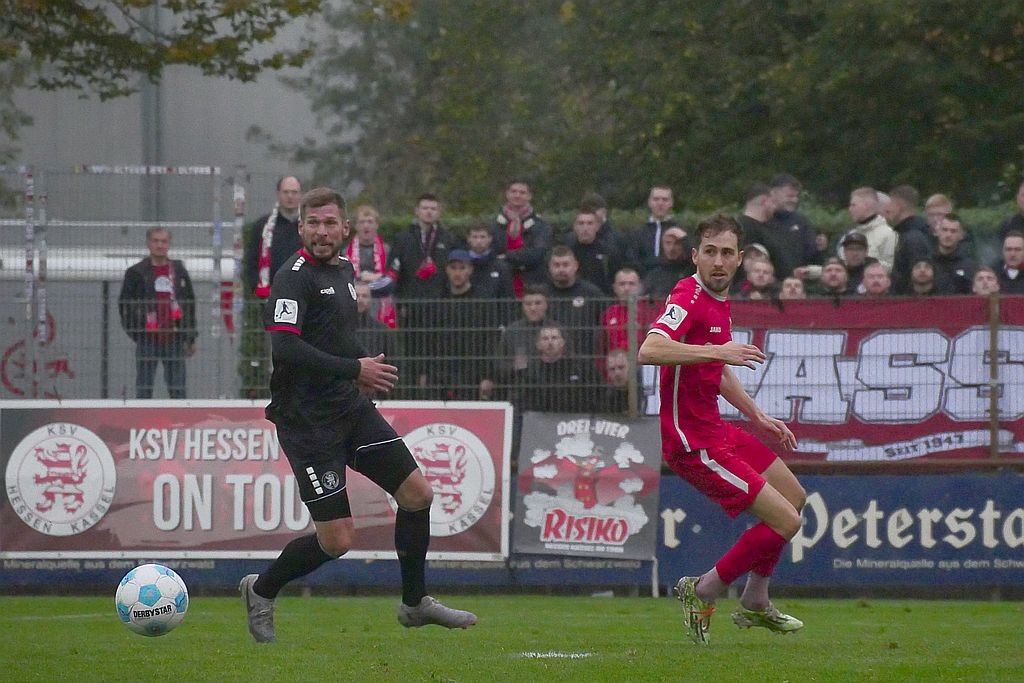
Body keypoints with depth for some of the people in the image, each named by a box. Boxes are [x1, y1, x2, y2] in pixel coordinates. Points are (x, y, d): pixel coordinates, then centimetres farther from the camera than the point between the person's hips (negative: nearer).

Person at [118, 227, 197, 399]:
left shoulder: (179, 271, 10)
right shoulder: (136, 273, 2)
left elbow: (190, 304, 16)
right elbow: (124, 305, 3)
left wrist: (190, 338, 12)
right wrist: (136, 333, -7)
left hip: (174, 340, 2)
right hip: (148, 340, -2)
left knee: (178, 390, 2)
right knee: (144, 390, -1)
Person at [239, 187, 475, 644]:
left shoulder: (344, 270, 13)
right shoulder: (294, 277, -15)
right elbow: (284, 347, -25)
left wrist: (362, 371, 9)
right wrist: (355, 369, -22)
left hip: (352, 409, 8)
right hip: (308, 421, -8)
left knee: (418, 493, 5)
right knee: (337, 540, -7)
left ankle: (415, 603, 22)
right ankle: (260, 591, 17)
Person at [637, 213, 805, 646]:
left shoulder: (719, 301, 10)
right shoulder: (688, 299, -20)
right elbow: (649, 350, -39)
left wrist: (758, 417, 28)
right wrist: (717, 350, -42)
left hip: (715, 428, 10)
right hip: (693, 443, -10)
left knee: (794, 496, 23)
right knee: (785, 520, -13)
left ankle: (755, 603, 35)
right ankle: (702, 593, 3)